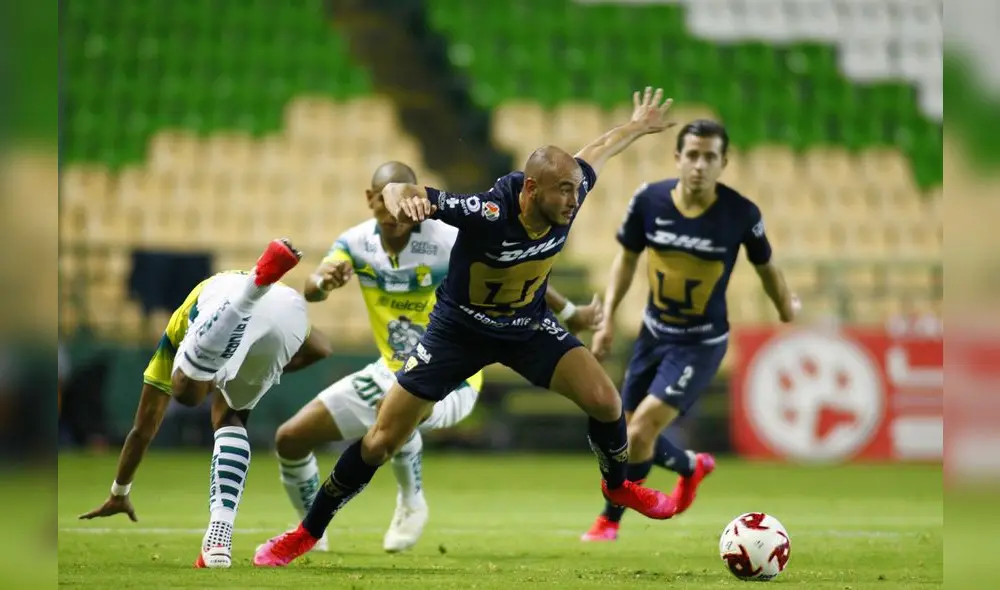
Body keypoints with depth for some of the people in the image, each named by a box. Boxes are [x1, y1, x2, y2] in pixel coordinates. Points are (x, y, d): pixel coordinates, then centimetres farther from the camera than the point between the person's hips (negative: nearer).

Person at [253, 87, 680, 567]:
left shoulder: (566, 201, -22)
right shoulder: (487, 213, -36)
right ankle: (307, 532, 14)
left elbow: (596, 152, 1)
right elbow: (397, 190, -37)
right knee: (382, 440, -4)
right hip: (460, 326, -4)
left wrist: (637, 127, 21)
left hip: (528, 326, 4)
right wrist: (402, 200, -62)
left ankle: (618, 486, 22)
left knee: (604, 400, -12)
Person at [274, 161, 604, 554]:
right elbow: (310, 291, -22)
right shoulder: (356, 242, -8)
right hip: (391, 373, 5)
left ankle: (411, 503, -14)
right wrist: (323, 281, -46)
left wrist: (570, 314, -5)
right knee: (290, 439, 1)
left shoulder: (450, 244, -20)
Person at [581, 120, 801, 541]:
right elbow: (627, 257, 5)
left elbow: (765, 267, 1)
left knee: (639, 434, -14)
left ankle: (609, 520, 13)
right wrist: (608, 319, 0)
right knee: (630, 437, 11)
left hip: (701, 344, -4)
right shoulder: (649, 200, -12)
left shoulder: (741, 214, -18)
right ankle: (692, 467, 44)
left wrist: (787, 310, 14)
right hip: (654, 334, 4)